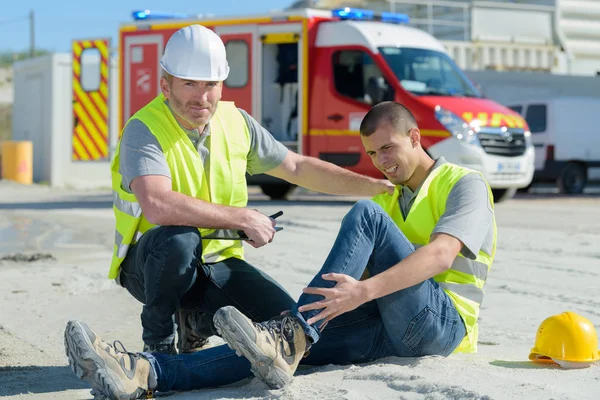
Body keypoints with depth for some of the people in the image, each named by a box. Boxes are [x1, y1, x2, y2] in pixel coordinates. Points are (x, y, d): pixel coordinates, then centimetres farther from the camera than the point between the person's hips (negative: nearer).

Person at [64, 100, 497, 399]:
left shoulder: (465, 185, 2)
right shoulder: (388, 200, 27)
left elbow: (441, 255, -18)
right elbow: (361, 266, 18)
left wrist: (365, 291, -34)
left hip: (439, 322, -6)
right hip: (384, 331, 6)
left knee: (364, 215, -25)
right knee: (273, 345, -21)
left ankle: (289, 340, -37)